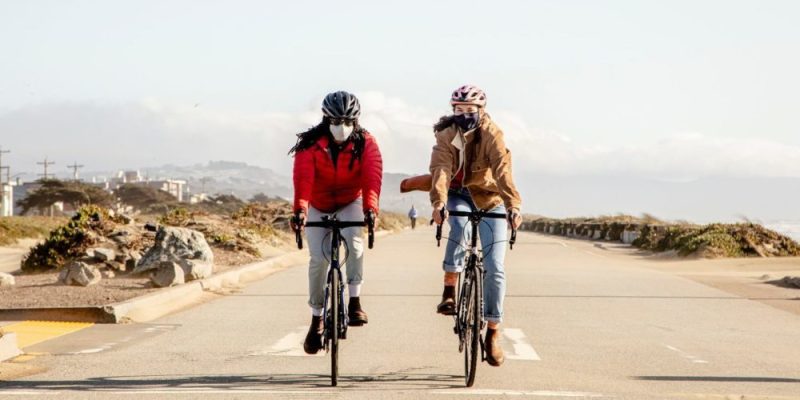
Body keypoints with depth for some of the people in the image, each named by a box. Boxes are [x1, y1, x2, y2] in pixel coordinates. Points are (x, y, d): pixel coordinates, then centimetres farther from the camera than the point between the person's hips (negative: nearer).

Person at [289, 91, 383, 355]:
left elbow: (372, 176, -29)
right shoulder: (310, 144, -18)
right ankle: (316, 318, 8)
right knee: (318, 260, -9)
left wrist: (370, 208, -46)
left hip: (350, 204, 0)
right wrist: (300, 209, -49)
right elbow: (303, 177, -32)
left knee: (354, 240, -30)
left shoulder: (365, 143, -15)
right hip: (318, 207, 0)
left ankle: (354, 301, -21)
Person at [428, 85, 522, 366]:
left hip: (489, 199, 0)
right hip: (458, 196, 1)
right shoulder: (446, 134, -13)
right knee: (460, 227, -37)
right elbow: (441, 169, -28)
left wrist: (513, 205, -45)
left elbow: (502, 169, -31)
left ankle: (493, 332, 2)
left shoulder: (491, 134, -17)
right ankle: (449, 291, -24)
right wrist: (439, 203, -45)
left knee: (495, 268, -8)